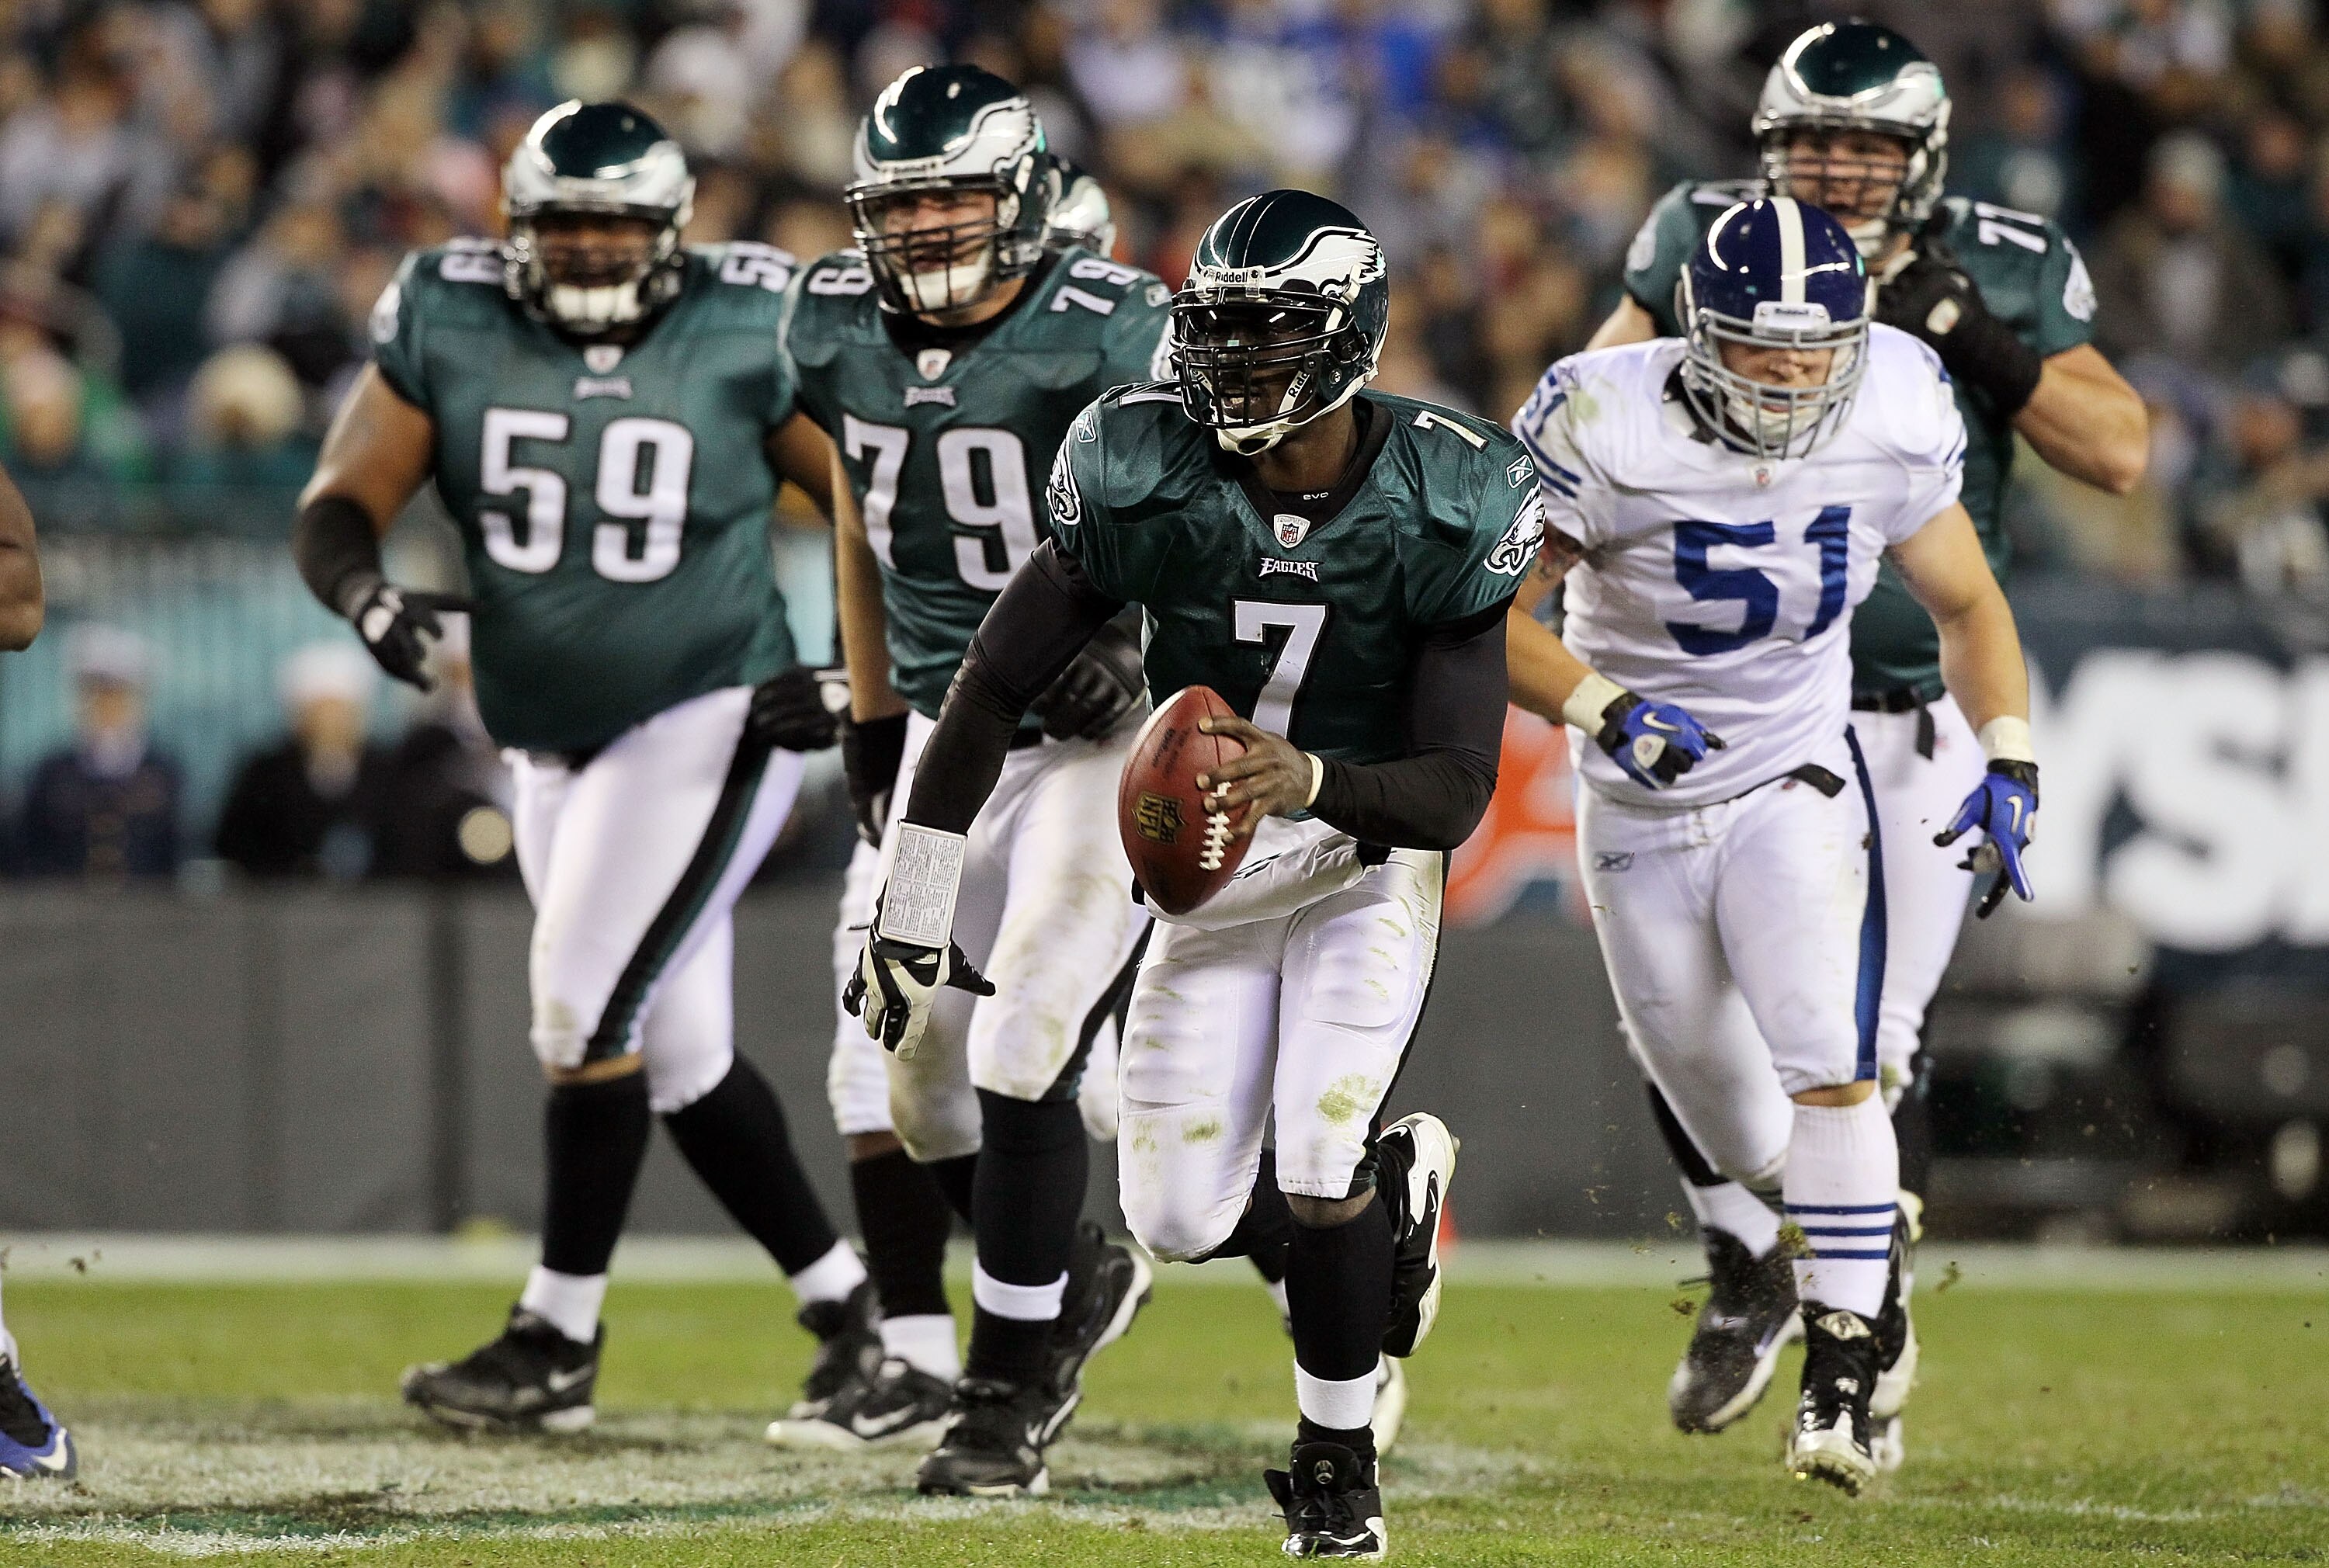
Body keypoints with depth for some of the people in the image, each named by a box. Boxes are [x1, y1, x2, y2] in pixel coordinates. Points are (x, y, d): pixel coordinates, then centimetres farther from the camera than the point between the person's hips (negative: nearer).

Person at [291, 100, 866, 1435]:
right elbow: (340, 507, -2)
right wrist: (371, 598, -23)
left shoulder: (748, 336, -10)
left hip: (711, 723, -5)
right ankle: (849, 1303, 21)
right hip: (556, 747, 5)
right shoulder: (449, 327, -2)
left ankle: (560, 1344, -4)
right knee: (678, 1051, 8)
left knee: (586, 1002, -13)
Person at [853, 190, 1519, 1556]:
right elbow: (997, 686, -12)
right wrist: (913, 912, -12)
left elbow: (1460, 789, -24)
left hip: (1369, 865, -3)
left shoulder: (1443, 509, -22)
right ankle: (1394, 1183, 31)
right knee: (1184, 1217, -2)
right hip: (1208, 870, 3)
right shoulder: (1145, 476, -19)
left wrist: (1308, 779, -44)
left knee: (1317, 1170, -18)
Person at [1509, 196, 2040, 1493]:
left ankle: (1843, 1381, -18)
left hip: (1799, 779, 0)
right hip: (1645, 805, 0)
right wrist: (1608, 710, -33)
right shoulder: (1611, 429, -23)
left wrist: (2010, 763, -10)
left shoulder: (1894, 424, -13)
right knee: (1739, 1139, 12)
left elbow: (1967, 607, 3)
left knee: (1824, 1062, -22)